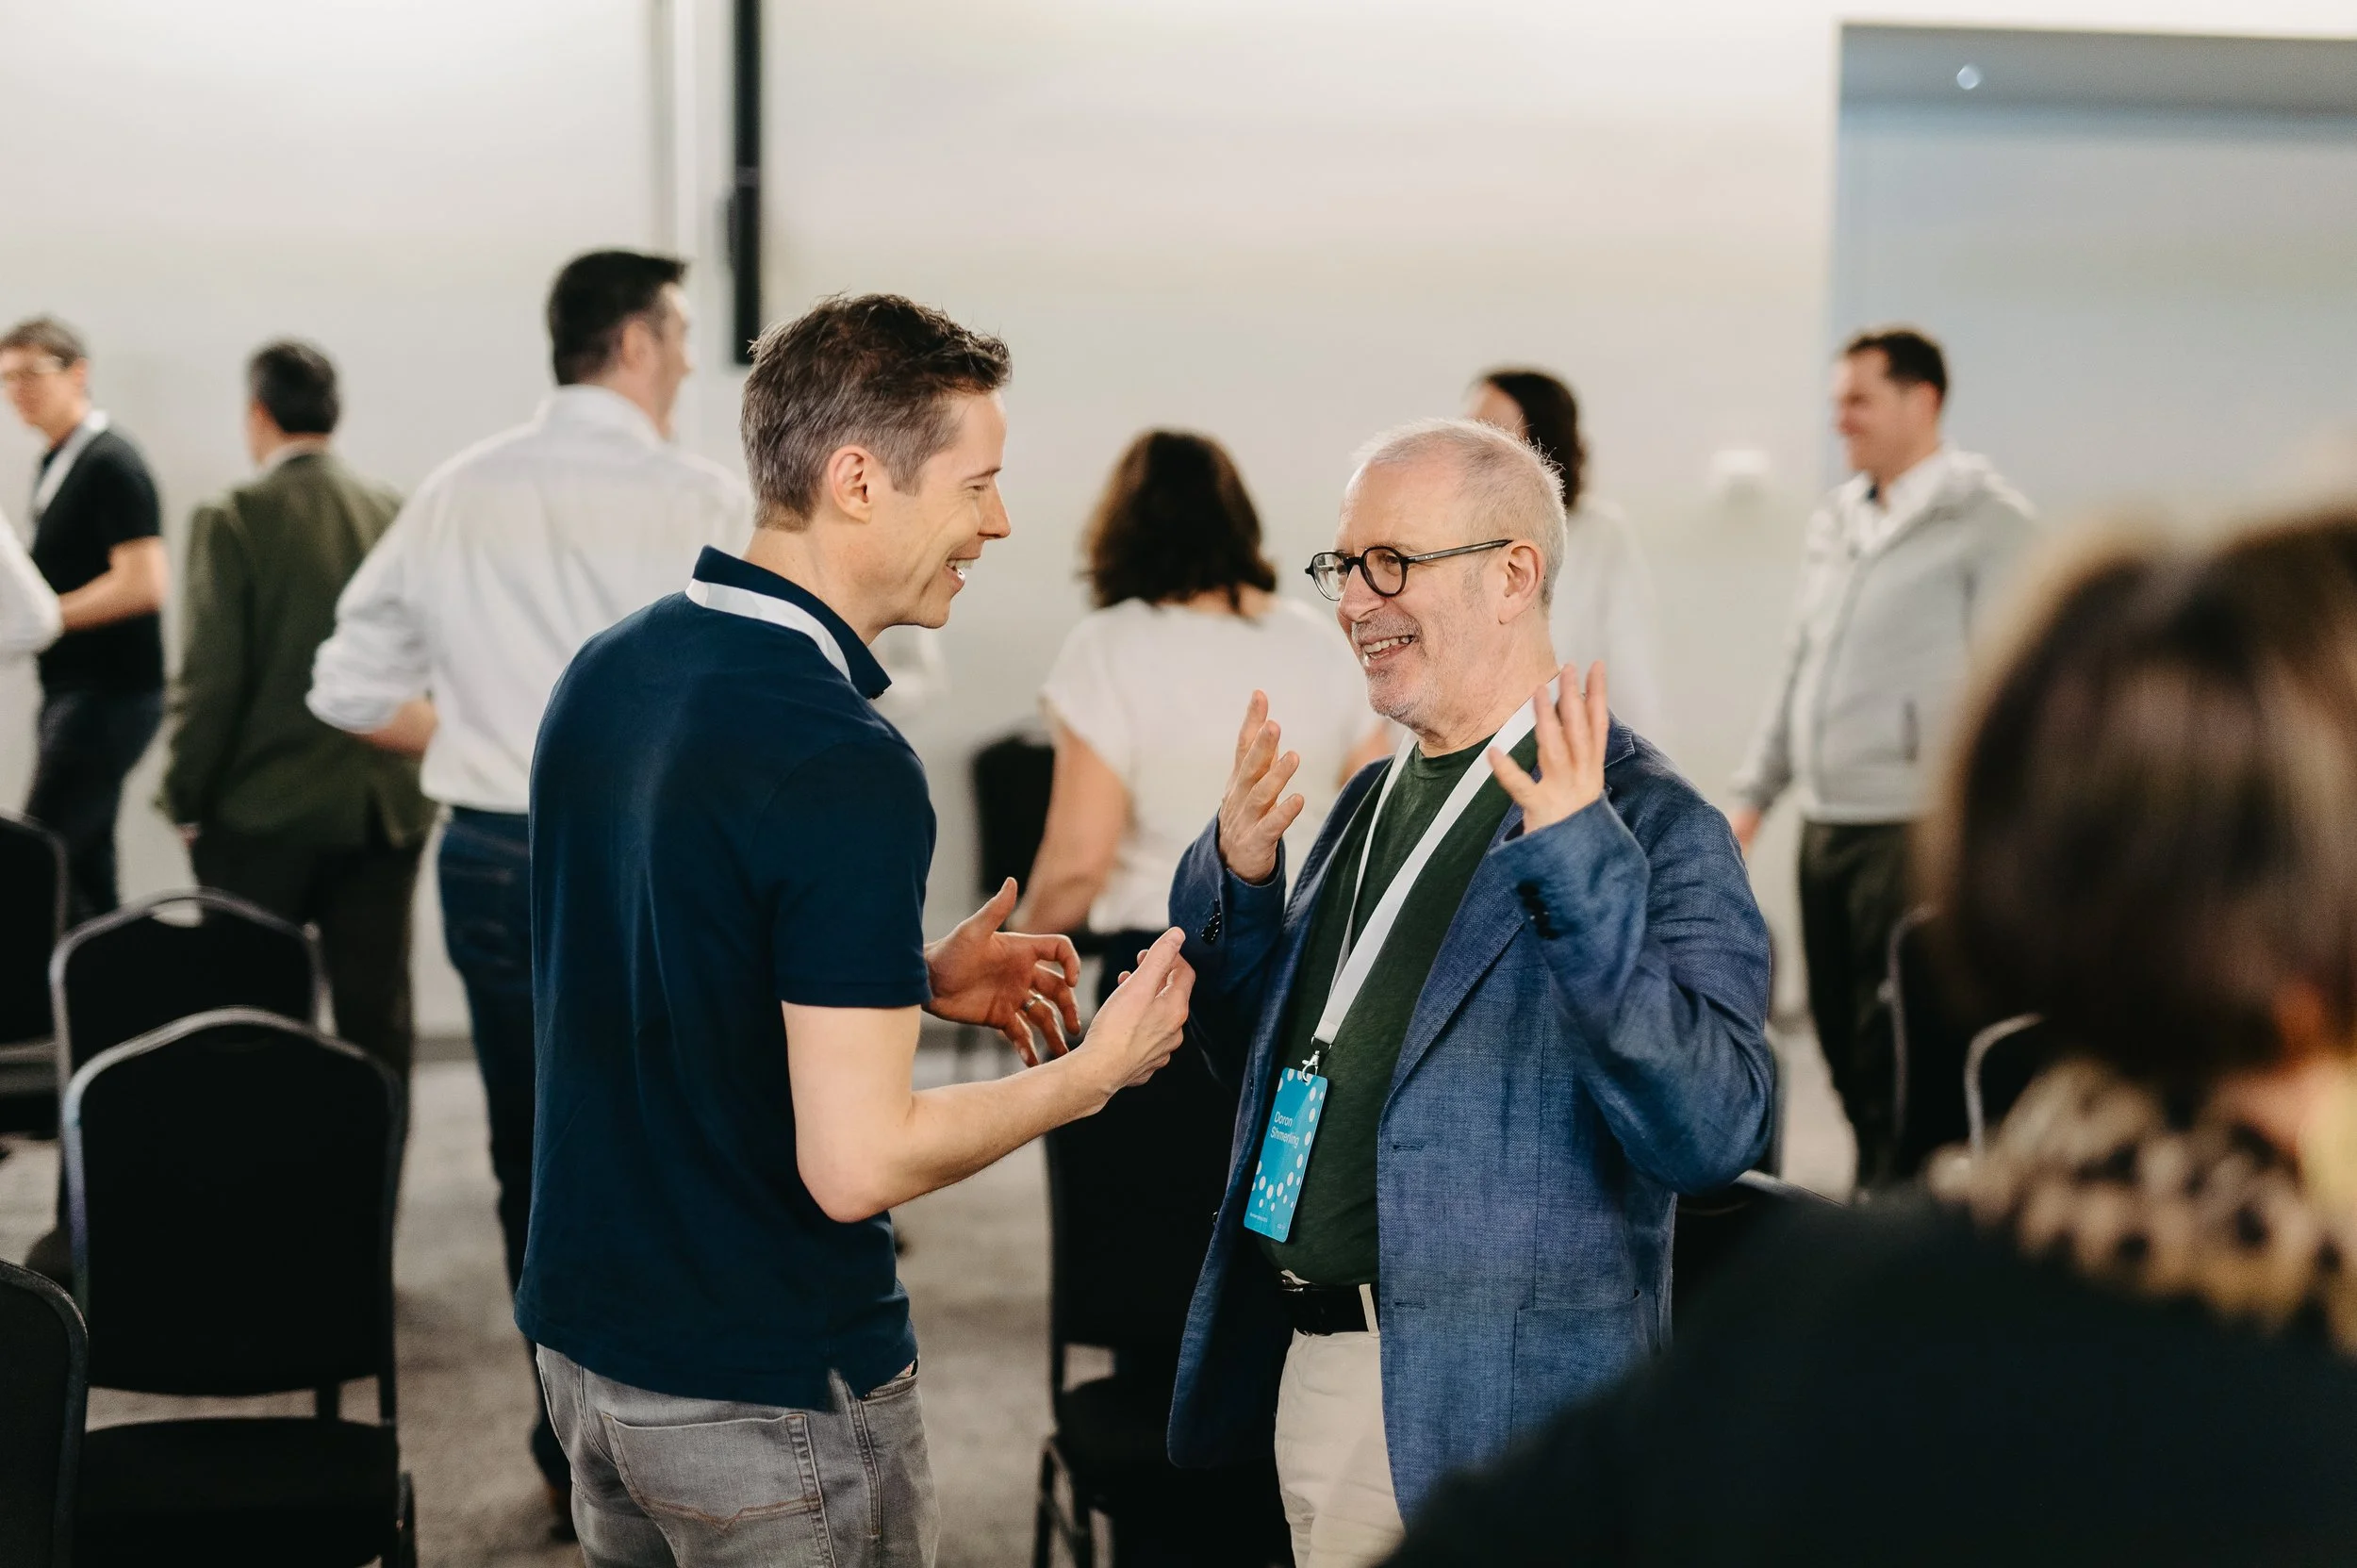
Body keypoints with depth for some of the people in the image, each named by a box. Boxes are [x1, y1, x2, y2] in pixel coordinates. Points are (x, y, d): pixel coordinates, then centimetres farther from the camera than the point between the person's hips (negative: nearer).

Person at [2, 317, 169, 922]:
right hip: (72, 688, 9)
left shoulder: (110, 463, -13)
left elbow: (143, 583, -21)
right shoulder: (55, 463, 14)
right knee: (84, 866, 10)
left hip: (111, 692, -9)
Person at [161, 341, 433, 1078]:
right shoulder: (395, 513, 2)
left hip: (267, 811, -3)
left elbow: (210, 680, -11)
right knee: (377, 1011, 7)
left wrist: (186, 800, -1)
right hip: (389, 809, 4)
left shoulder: (234, 520, -10)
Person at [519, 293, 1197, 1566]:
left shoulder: (605, 671, 2)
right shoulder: (844, 766, -25)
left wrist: (908, 976, 11)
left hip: (585, 1334, 8)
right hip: (763, 1395, -8)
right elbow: (856, 1163, -26)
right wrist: (1093, 1071, -12)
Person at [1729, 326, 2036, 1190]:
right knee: (1838, 1031, 11)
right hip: (1826, 821, 7)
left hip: (1915, 825, -7)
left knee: (1894, 1051, -7)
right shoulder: (1834, 522, 17)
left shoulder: (1984, 520, -5)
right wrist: (1756, 793, 19)